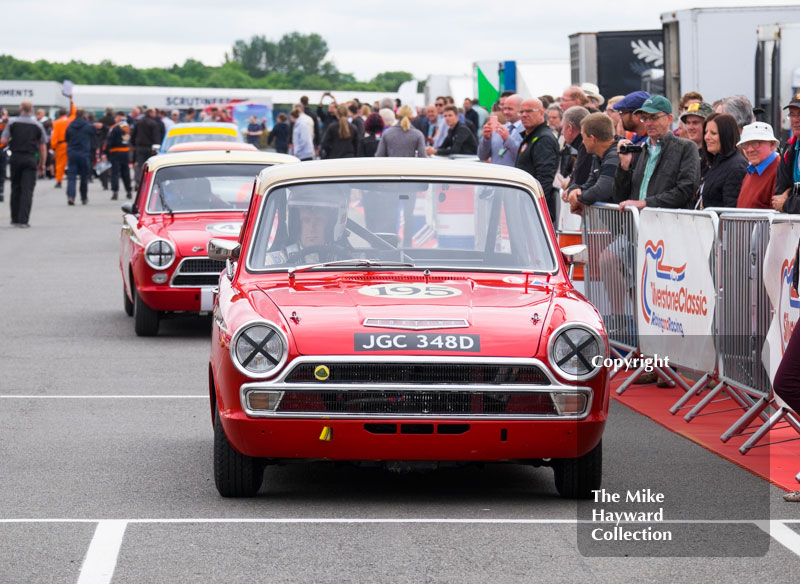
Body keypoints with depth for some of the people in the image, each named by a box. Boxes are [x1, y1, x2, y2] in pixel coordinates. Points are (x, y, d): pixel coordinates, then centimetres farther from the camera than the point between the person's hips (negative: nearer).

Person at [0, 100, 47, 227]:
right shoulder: (37, 125, 2)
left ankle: (15, 219, 18)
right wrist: (42, 163, 10)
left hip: (16, 158, 1)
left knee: (15, 189, 14)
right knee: (27, 190, -2)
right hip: (31, 158, -1)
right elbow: (43, 147, 2)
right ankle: (23, 220, -11)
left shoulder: (12, 122, 0)